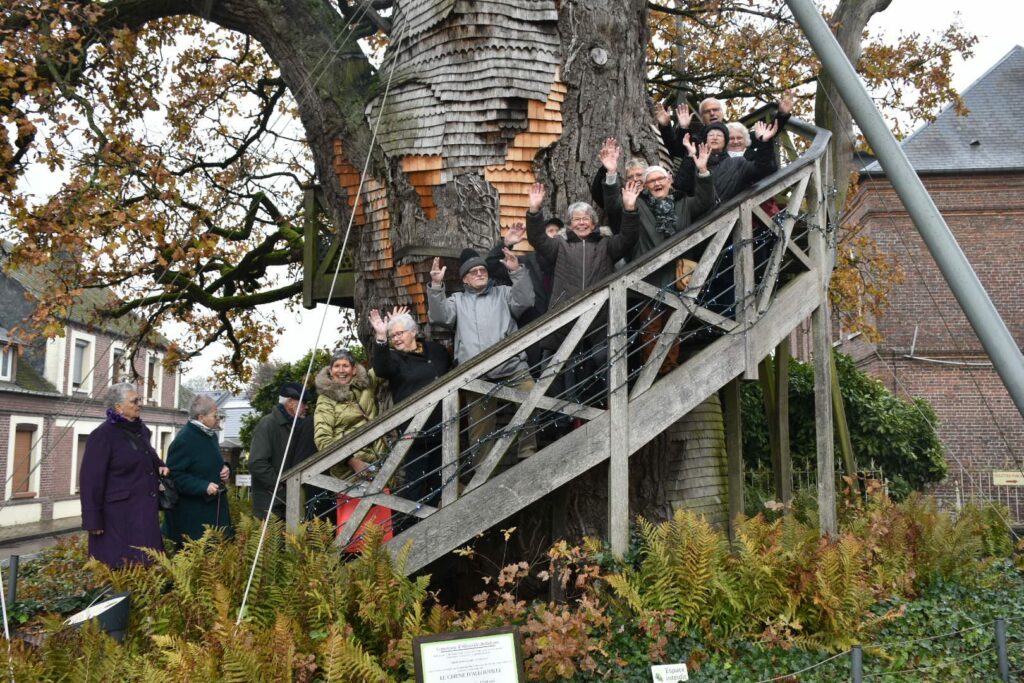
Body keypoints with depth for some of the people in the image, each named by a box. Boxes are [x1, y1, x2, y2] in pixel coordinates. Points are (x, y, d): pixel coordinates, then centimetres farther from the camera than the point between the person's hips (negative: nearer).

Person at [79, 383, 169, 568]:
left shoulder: (141, 429, 9)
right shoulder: (102, 436, -12)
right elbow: (92, 480, -14)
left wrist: (160, 465, 6)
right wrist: (93, 521, -16)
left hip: (145, 511, 7)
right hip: (118, 515, -7)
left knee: (146, 564, 9)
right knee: (121, 568, -1)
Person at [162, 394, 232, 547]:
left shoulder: (211, 435, 9)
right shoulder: (184, 440, -17)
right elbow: (175, 475, -19)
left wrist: (224, 469, 3)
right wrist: (203, 487, -25)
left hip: (214, 506, 8)